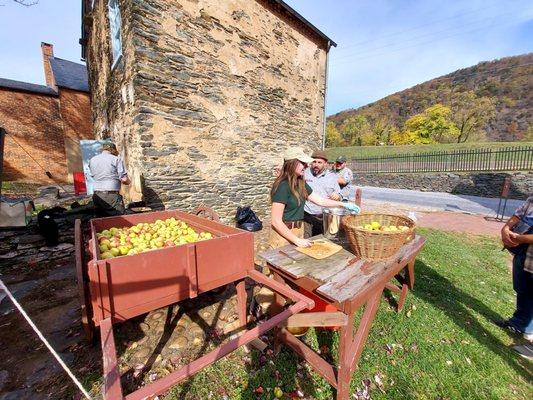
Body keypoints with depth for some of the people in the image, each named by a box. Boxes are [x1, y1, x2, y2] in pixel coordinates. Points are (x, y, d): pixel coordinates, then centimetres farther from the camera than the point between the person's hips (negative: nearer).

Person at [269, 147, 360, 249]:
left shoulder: (300, 183, 2)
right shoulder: (282, 186, -22)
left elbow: (319, 200, 12)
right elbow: (276, 221, -23)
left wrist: (344, 204, 10)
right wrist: (297, 240, -18)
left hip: (298, 232, 8)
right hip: (284, 233, -7)